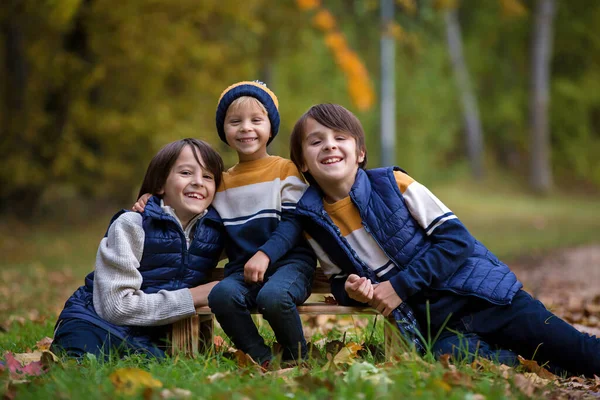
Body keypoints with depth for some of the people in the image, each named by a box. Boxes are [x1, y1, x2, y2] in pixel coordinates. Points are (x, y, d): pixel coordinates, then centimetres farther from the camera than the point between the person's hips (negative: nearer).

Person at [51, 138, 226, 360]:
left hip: (148, 339, 5)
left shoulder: (214, 231, 1)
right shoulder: (130, 226, -11)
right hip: (94, 324, -5)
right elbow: (116, 306, -17)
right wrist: (191, 298, -15)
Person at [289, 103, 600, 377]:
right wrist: (350, 291, -13)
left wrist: (401, 285, -17)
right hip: (433, 323, 2)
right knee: (450, 355, -32)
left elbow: (456, 238, -9)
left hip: (478, 291, -2)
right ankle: (515, 359, -4)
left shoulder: (393, 183, -9)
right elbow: (340, 281, 12)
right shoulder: (313, 223, -1)